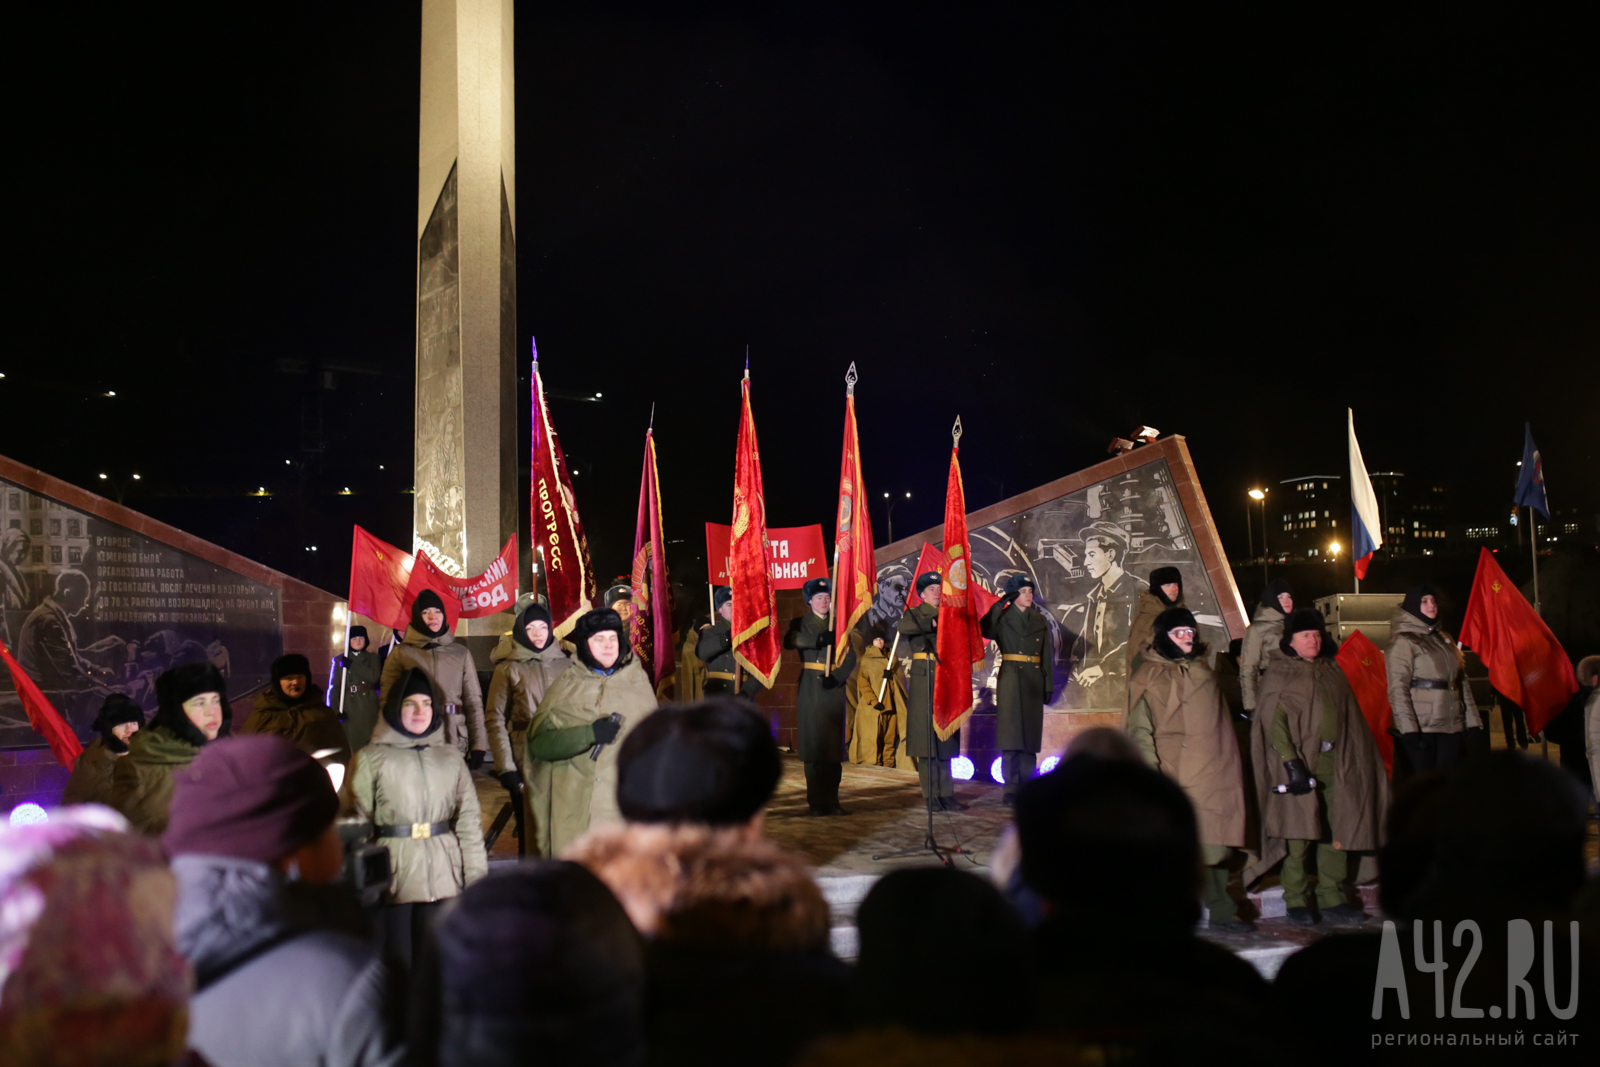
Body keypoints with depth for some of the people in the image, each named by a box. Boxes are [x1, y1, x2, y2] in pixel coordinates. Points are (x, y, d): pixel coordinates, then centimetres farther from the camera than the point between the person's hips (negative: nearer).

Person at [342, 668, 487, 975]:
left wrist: (476, 877, 5)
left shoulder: (450, 757, 12)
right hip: (392, 877, -3)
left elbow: (469, 819, 11)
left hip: (443, 877, 3)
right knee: (397, 967, -2)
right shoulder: (370, 759, 4)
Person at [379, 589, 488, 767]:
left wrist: (479, 746, -1)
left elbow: (474, 700, 8)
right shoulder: (401, 653, 6)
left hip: (455, 745, 2)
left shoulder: (461, 653, 11)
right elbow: (388, 701, 2)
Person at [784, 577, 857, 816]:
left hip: (833, 688, 2)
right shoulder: (800, 624, 9)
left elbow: (850, 656, 5)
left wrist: (837, 677, -13)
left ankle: (831, 800, 6)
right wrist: (818, 640, -27)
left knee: (834, 744, 1)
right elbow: (789, 641, -13)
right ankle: (815, 801, -2)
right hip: (810, 688, -2)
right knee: (813, 744, -5)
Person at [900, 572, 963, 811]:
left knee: (946, 740, 4)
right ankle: (931, 796, -1)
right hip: (924, 681, -4)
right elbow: (904, 627, -17)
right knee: (927, 736, -5)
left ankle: (947, 794, 6)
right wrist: (934, 623, -16)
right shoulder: (914, 614, 6)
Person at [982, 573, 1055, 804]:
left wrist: (1049, 685, 8)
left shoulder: (1040, 620, 14)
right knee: (1010, 733, -6)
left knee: (1030, 733, 5)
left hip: (1033, 681, 4)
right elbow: (985, 631, -20)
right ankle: (1011, 789, -4)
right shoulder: (1002, 618, 3)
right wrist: (999, 605, -19)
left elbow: (1048, 655, 14)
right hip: (1010, 679, -4)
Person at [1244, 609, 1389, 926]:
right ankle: (1296, 901, 2)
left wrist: (1351, 758, 12)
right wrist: (1291, 762, -19)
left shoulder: (1331, 670, 18)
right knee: (1299, 831, -6)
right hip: (1299, 760, -5)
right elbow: (1273, 722, -9)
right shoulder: (1278, 675, 0)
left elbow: (1350, 716, 20)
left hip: (1334, 760, 5)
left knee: (1338, 830, 3)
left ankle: (1332, 900, 11)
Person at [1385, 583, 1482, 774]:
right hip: (1422, 729, -6)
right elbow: (1397, 688, -12)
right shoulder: (1404, 642, -3)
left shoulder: (1445, 640, 19)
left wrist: (1474, 722, 9)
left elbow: (1462, 682, 18)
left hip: (1452, 726, 6)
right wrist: (1409, 730, -20)